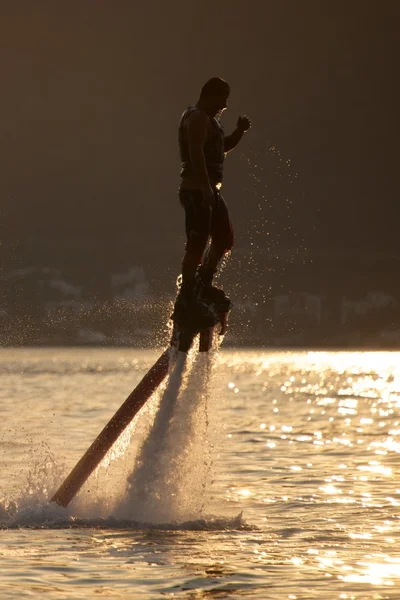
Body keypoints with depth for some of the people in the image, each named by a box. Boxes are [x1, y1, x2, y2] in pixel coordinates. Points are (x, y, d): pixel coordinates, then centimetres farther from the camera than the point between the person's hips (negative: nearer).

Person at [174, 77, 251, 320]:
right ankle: (186, 296, -9)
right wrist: (206, 187, -31)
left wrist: (240, 131, 13)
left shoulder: (210, 119, 20)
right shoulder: (197, 118, -12)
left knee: (225, 239, 14)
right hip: (197, 191, -10)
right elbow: (196, 153, -24)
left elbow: (223, 147, 32)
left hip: (210, 191, 10)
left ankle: (203, 283, 25)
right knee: (197, 245, -11)